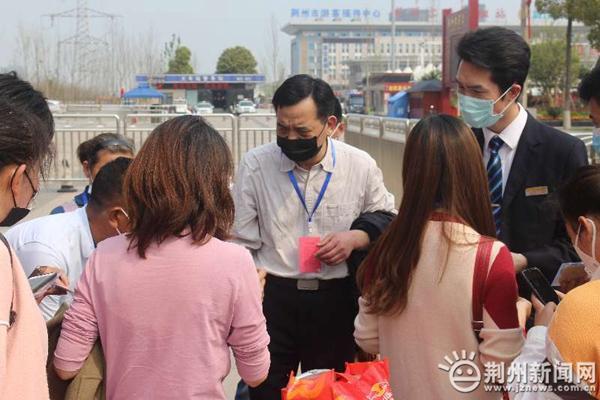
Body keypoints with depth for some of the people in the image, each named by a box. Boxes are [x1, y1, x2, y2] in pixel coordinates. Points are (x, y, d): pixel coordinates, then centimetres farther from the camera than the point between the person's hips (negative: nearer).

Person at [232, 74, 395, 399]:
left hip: (337, 301, 1)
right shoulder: (255, 164, -6)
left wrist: (355, 238, -10)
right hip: (272, 299, 0)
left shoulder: (361, 166, -5)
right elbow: (242, 245, -1)